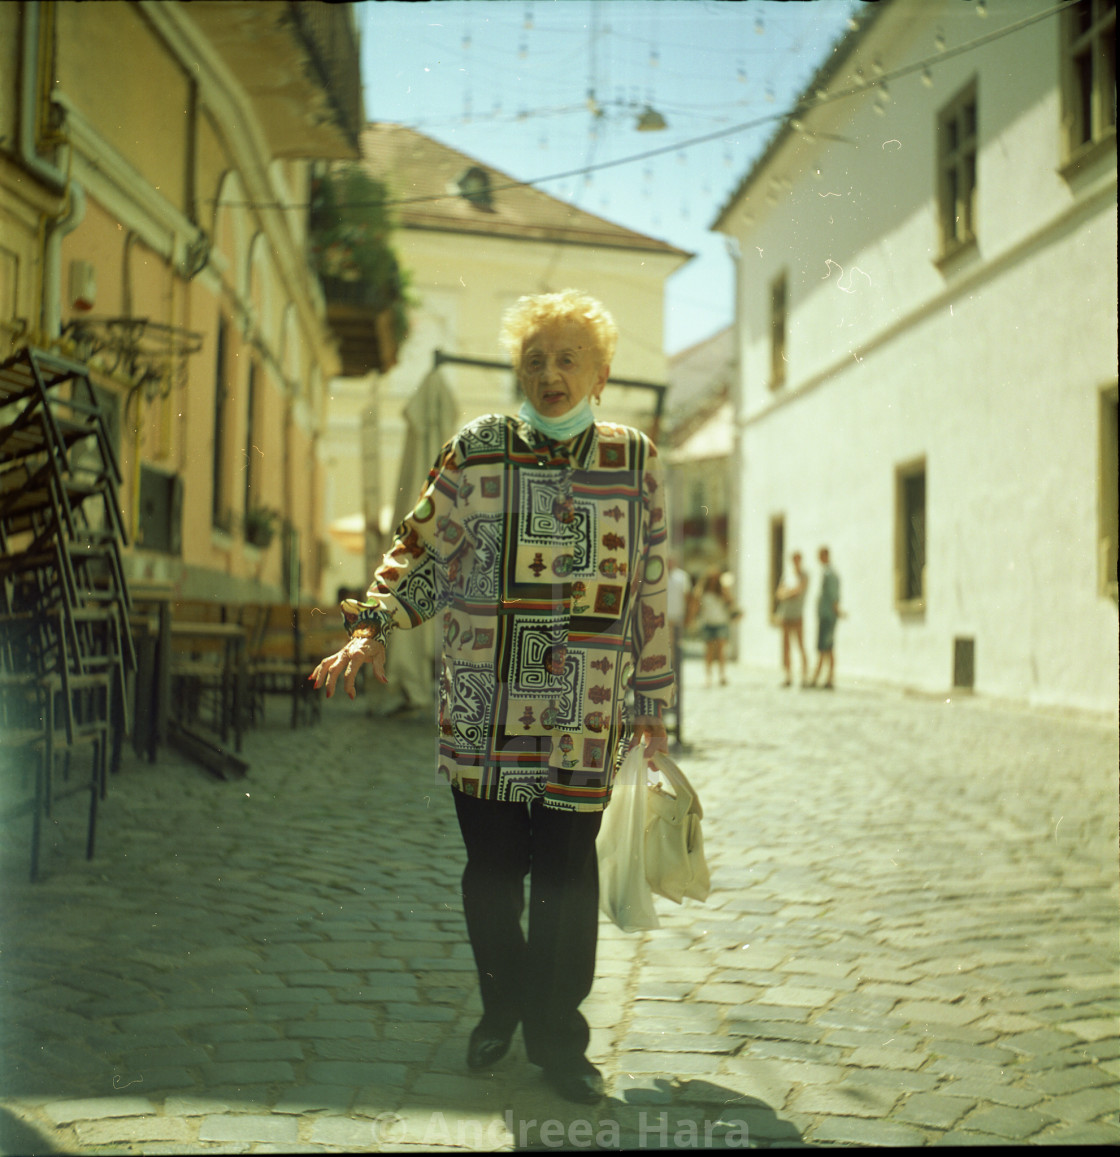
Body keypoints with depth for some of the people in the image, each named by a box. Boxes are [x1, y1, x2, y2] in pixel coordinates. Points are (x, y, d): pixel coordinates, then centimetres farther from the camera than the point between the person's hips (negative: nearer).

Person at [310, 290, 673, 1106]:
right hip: (483, 702, 1)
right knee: (493, 862, 8)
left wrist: (655, 701, 12)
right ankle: (504, 1004, 29)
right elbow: (424, 549, 7)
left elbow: (651, 589, 11)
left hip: (586, 708, 0)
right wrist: (374, 627, -9)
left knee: (566, 866, -1)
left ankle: (557, 1031, 14)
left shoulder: (637, 463, 7)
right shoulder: (477, 451, 5)